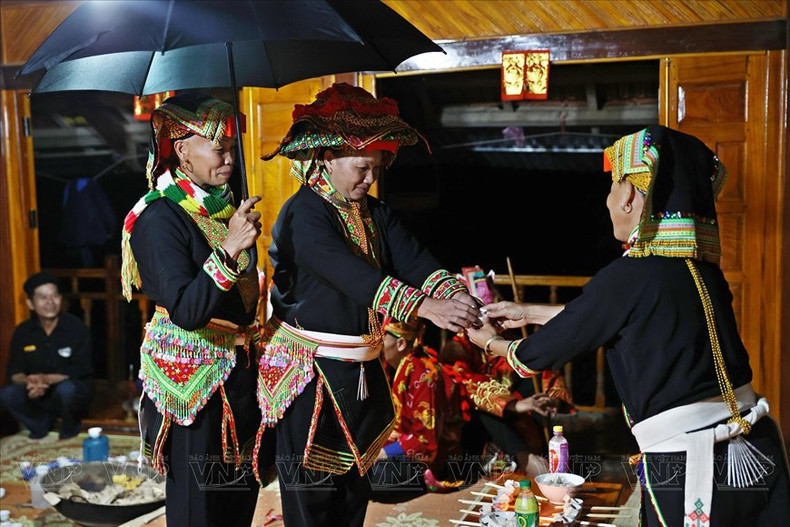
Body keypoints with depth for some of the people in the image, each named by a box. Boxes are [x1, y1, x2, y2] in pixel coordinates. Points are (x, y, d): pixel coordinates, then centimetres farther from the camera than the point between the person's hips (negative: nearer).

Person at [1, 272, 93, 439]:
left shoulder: (76, 327, -13)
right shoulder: (22, 332, -1)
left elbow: (81, 370, -16)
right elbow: (15, 372, -3)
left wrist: (47, 379, -30)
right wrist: (28, 381, -27)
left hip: (74, 392, -3)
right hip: (40, 395, 3)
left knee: (65, 389, -36)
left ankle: (70, 427, -2)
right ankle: (41, 424, 6)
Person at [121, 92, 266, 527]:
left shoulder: (223, 205, 6)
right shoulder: (159, 219, -17)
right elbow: (186, 310, -27)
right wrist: (229, 249, -34)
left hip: (236, 367, 7)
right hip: (191, 376, -7)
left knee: (242, 491, 15)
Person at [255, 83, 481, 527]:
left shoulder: (375, 213, 8)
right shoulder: (304, 213, -16)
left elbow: (412, 258, -7)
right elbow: (348, 272, -31)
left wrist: (453, 293, -28)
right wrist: (424, 306, -41)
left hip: (361, 373, 8)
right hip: (311, 373, -7)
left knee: (355, 490, 19)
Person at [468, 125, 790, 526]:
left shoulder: (628, 277, -17)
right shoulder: (702, 267, 4)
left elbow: (539, 356, -5)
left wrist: (490, 342, 16)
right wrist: (530, 312, 29)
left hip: (687, 468, -6)